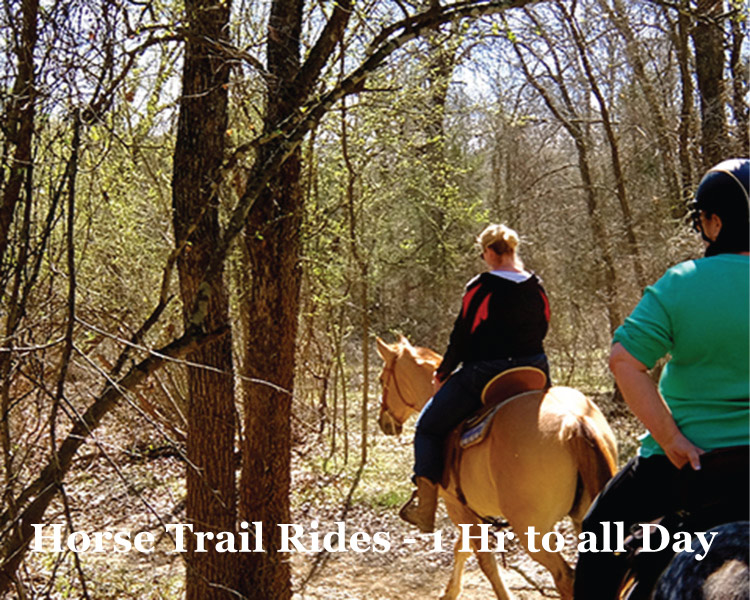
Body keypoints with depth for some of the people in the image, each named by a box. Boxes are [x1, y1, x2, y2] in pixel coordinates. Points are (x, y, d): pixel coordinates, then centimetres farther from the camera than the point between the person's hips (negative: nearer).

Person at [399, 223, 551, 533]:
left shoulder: (480, 287, -10)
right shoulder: (536, 287, 6)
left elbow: (462, 337, -8)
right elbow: (540, 330, 14)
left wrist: (442, 374, 5)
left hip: (483, 375, -6)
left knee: (429, 427, 8)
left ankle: (425, 503, -1)